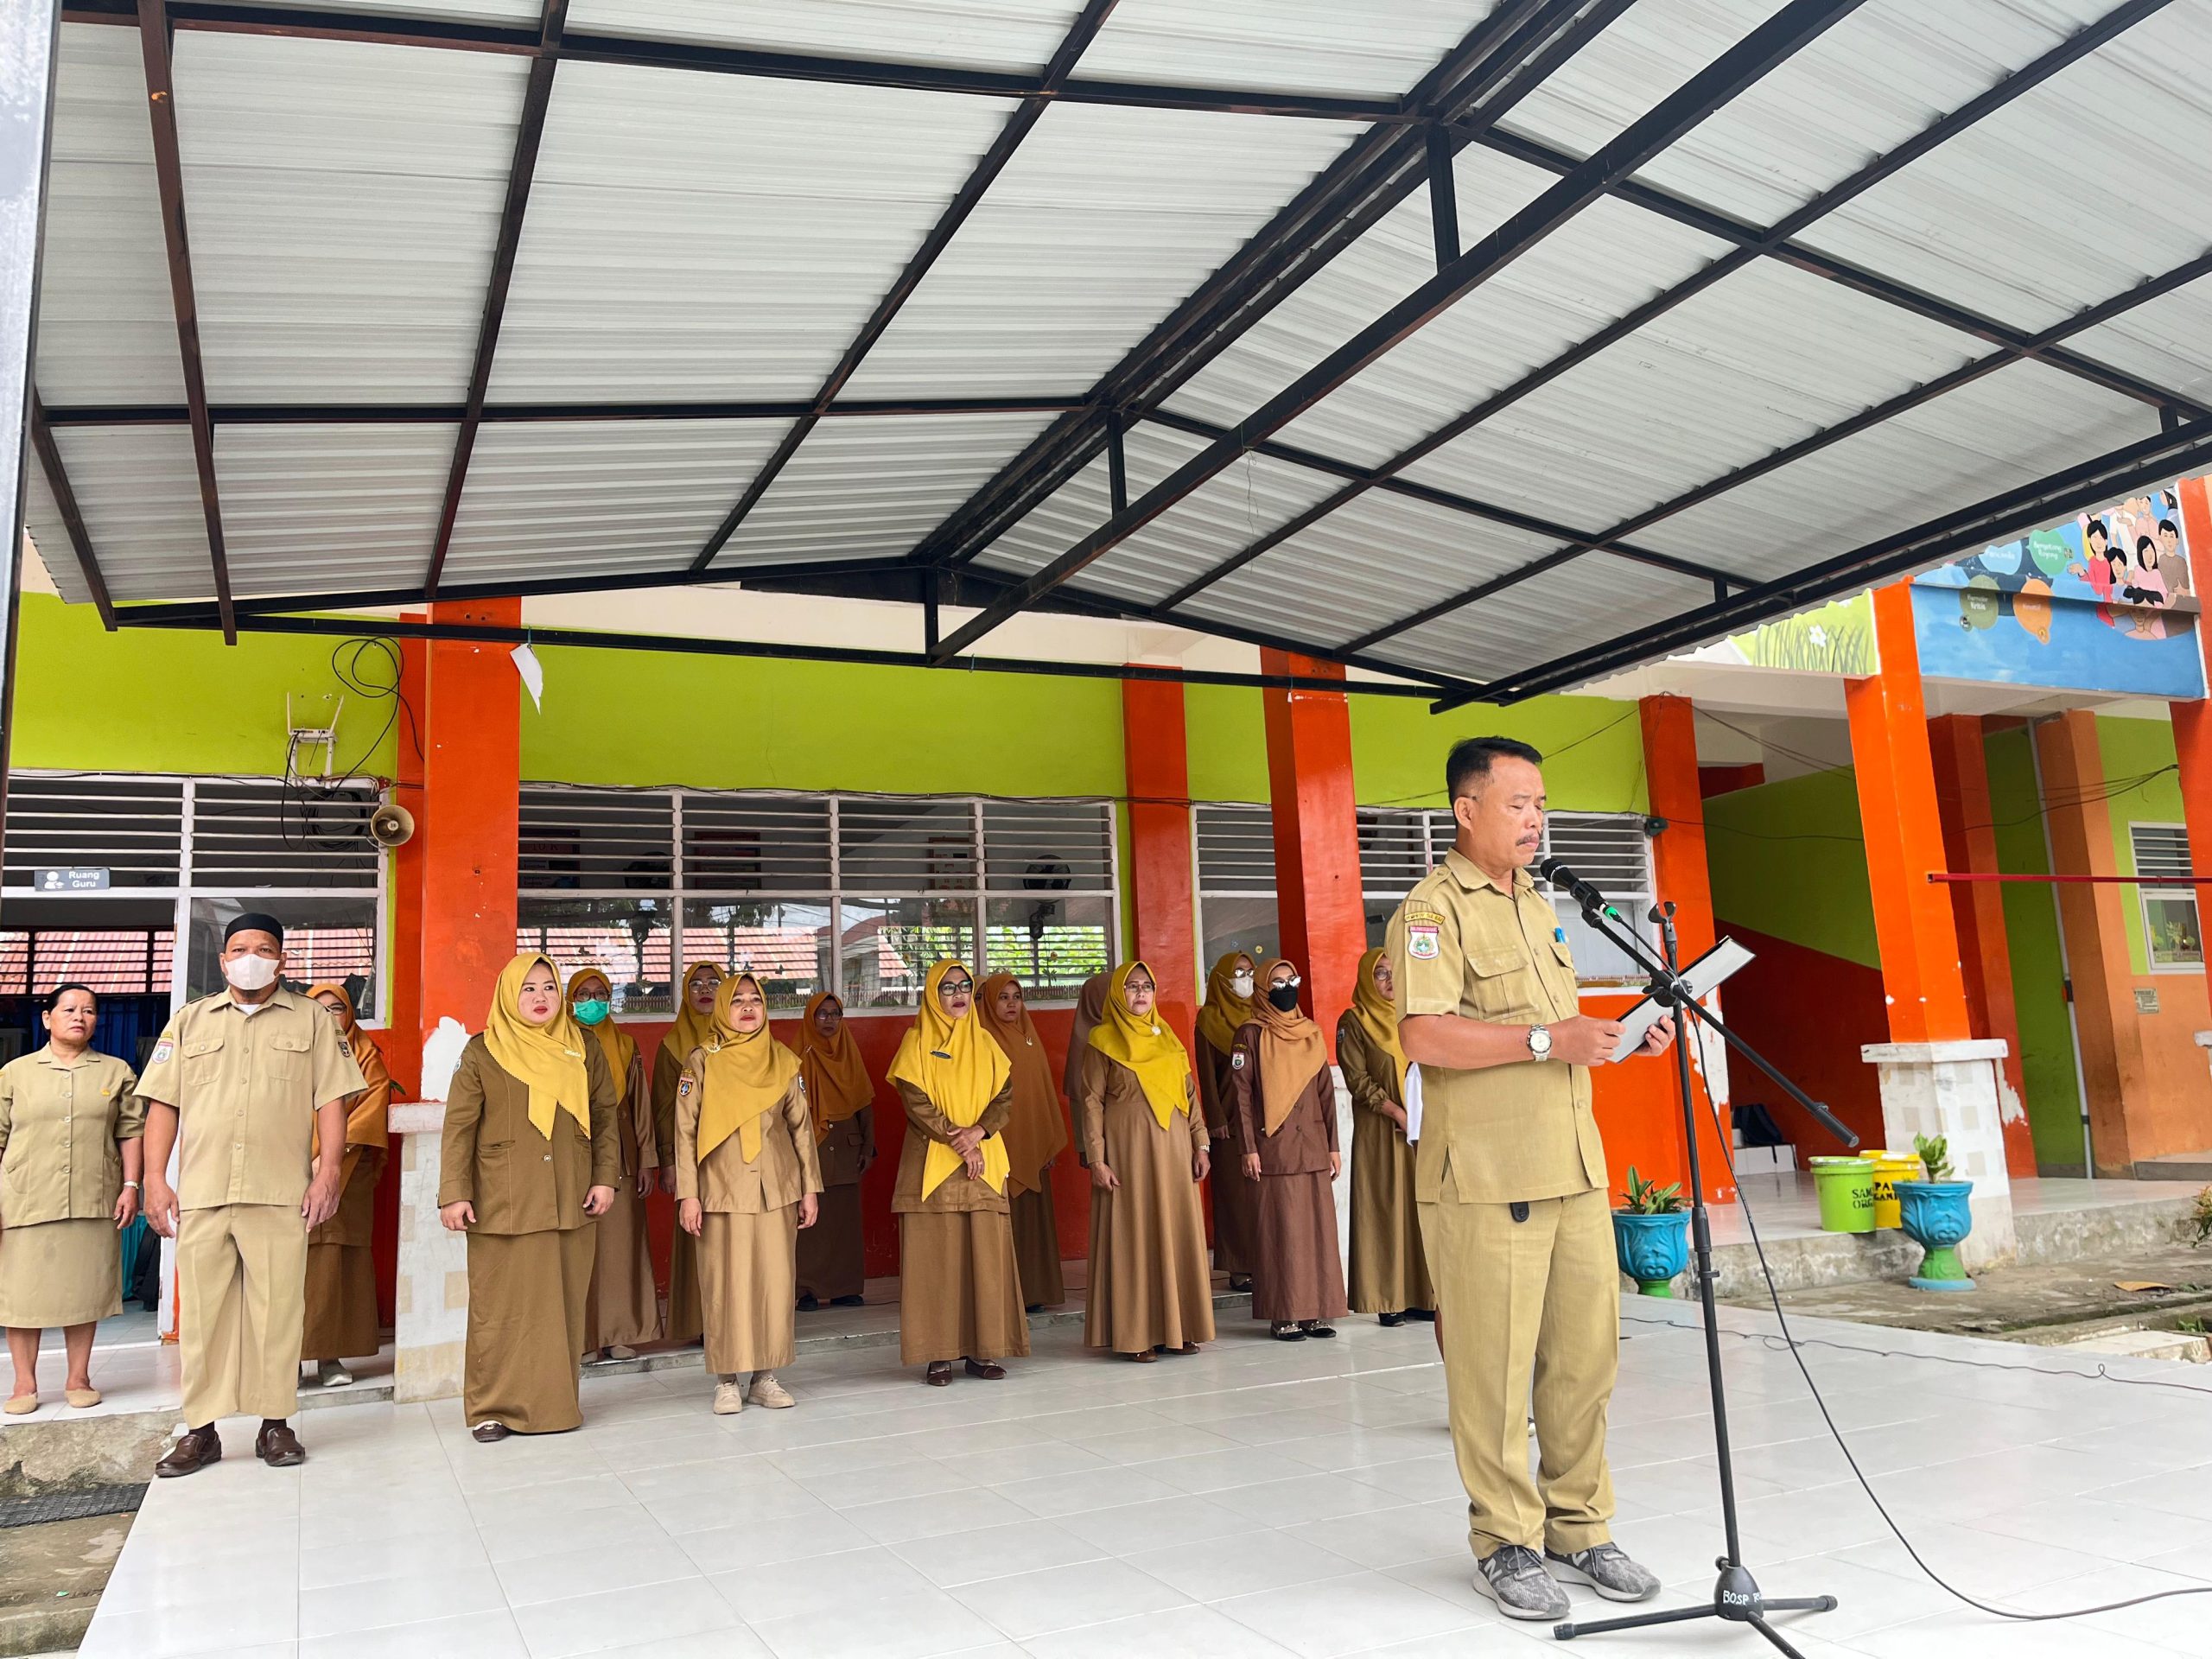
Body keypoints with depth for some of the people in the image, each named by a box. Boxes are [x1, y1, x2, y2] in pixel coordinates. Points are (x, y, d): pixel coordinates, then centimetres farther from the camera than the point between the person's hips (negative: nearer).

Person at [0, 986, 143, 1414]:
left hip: (92, 1202, 1)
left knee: (83, 1291, 5)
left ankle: (78, 1378, 16)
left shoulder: (117, 1072, 10)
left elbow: (131, 1133, 9)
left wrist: (131, 1186, 0)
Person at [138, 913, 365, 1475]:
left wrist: (329, 1170, -6)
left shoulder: (311, 1019, 11)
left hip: (281, 1194, -2)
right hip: (200, 1194, 2)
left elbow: (331, 1099, 5)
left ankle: (275, 1422, 9)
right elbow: (163, 1103, 11)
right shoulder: (189, 1021, 16)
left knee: (278, 1308, -1)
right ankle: (201, 1428, 12)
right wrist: (155, 1178, 1)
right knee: (201, 1309, 3)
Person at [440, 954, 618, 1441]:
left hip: (571, 1204, 3)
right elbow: (458, 1126, -1)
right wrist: (454, 1194, -7)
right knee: (502, 1306, 0)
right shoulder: (482, 1052, 2)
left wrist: (606, 1177, 2)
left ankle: (557, 1401, 15)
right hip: (503, 1204, -2)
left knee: (564, 1305, 5)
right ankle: (494, 1407, 11)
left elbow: (606, 1118, 11)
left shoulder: (584, 1050, 10)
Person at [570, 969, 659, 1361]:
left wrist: (647, 1160, 5)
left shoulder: (626, 1047, 13)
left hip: (620, 1157, 3)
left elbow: (641, 1106, 12)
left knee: (620, 1246, 2)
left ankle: (619, 1333, 8)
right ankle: (583, 1337, 0)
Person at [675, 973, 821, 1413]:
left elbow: (802, 1127, 10)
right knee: (726, 1284, -1)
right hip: (722, 1190, -2)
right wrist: (687, 1194, -7)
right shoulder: (701, 1062, 1)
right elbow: (685, 1131, -1)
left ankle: (765, 1375, 13)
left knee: (776, 1282, 3)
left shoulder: (783, 1062, 8)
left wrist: (809, 1188, 7)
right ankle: (728, 1381, 9)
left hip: (777, 1190, 2)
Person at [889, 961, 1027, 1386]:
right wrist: (956, 1141, -16)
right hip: (931, 1165, -3)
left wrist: (978, 1133, -12)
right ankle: (939, 1354, 0)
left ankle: (983, 1350, 6)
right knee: (935, 1257, -4)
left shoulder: (984, 1043, 13)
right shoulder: (917, 1042, 2)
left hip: (984, 1162, 3)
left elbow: (1005, 1096, 5)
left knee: (986, 1255, 0)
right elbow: (915, 1101, -8)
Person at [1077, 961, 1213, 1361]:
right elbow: (1092, 1103, -4)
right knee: (1133, 1237, -3)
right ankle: (1136, 1334, 3)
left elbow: (1190, 1093, 14)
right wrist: (1097, 1159, -11)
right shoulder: (1102, 1042, 0)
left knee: (1178, 1236, 5)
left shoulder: (1168, 1039, 13)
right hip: (1127, 1151, -5)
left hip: (1173, 1149, 5)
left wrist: (1200, 1143, 5)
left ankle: (1176, 1327, 14)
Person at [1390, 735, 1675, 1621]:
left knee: (1585, 1357, 11)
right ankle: (1505, 1544, 15)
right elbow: (1424, 1035, -20)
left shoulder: (1538, 906, 20)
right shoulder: (1433, 909, -8)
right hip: (1486, 1181, -8)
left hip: (1575, 1171, 8)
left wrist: (1617, 1039, 12)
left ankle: (1580, 1529, 25)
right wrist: (1547, 1039, -21)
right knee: (1495, 1369, 1)